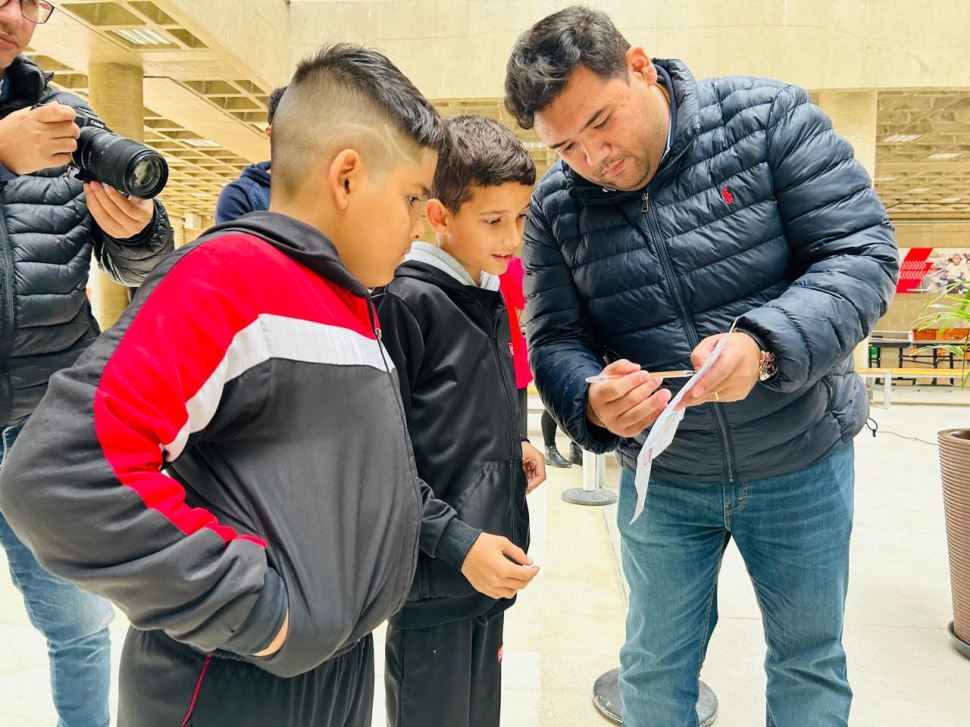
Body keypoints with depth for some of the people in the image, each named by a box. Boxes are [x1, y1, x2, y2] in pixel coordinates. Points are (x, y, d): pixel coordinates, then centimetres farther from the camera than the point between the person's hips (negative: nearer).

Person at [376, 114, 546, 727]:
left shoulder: (490, 296, 11)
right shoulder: (404, 299, -15)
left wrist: (513, 444, 6)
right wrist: (456, 541, -19)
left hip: (491, 569, 8)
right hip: (434, 578, -8)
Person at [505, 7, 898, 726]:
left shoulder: (769, 116, -12)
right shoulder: (555, 204, -6)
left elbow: (864, 252, -15)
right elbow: (555, 341, -6)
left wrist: (763, 343, -33)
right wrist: (593, 401, -28)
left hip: (801, 461, -1)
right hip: (661, 477, 2)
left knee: (811, 660, 19)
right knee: (655, 665, 17)